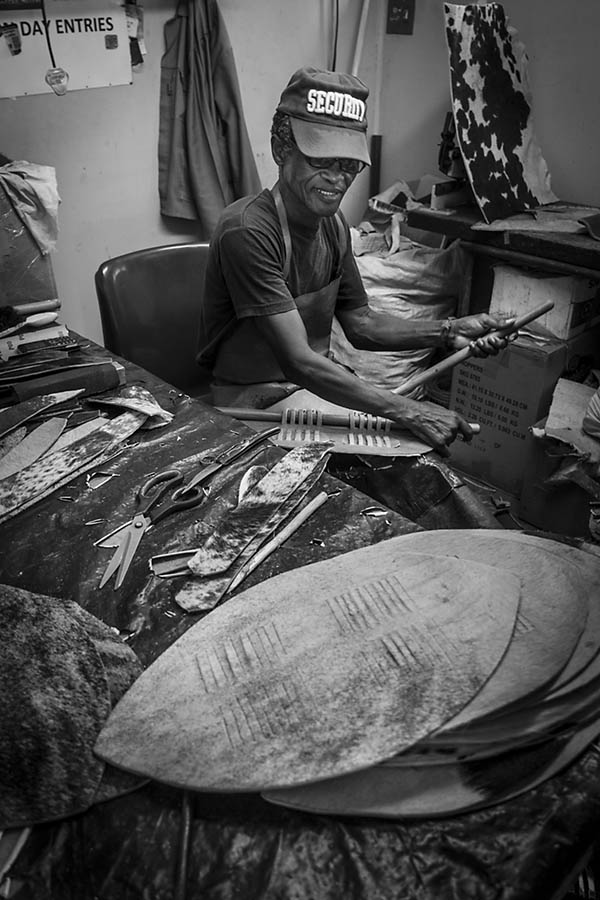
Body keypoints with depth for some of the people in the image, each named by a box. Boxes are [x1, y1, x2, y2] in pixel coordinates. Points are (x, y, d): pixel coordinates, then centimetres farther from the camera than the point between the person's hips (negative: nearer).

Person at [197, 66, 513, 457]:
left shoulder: (333, 223, 3)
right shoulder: (247, 231, -25)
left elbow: (360, 323, 9)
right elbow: (298, 362, -31)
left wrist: (446, 332, -6)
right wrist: (408, 411, -34)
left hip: (317, 382, 8)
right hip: (255, 401, -7)